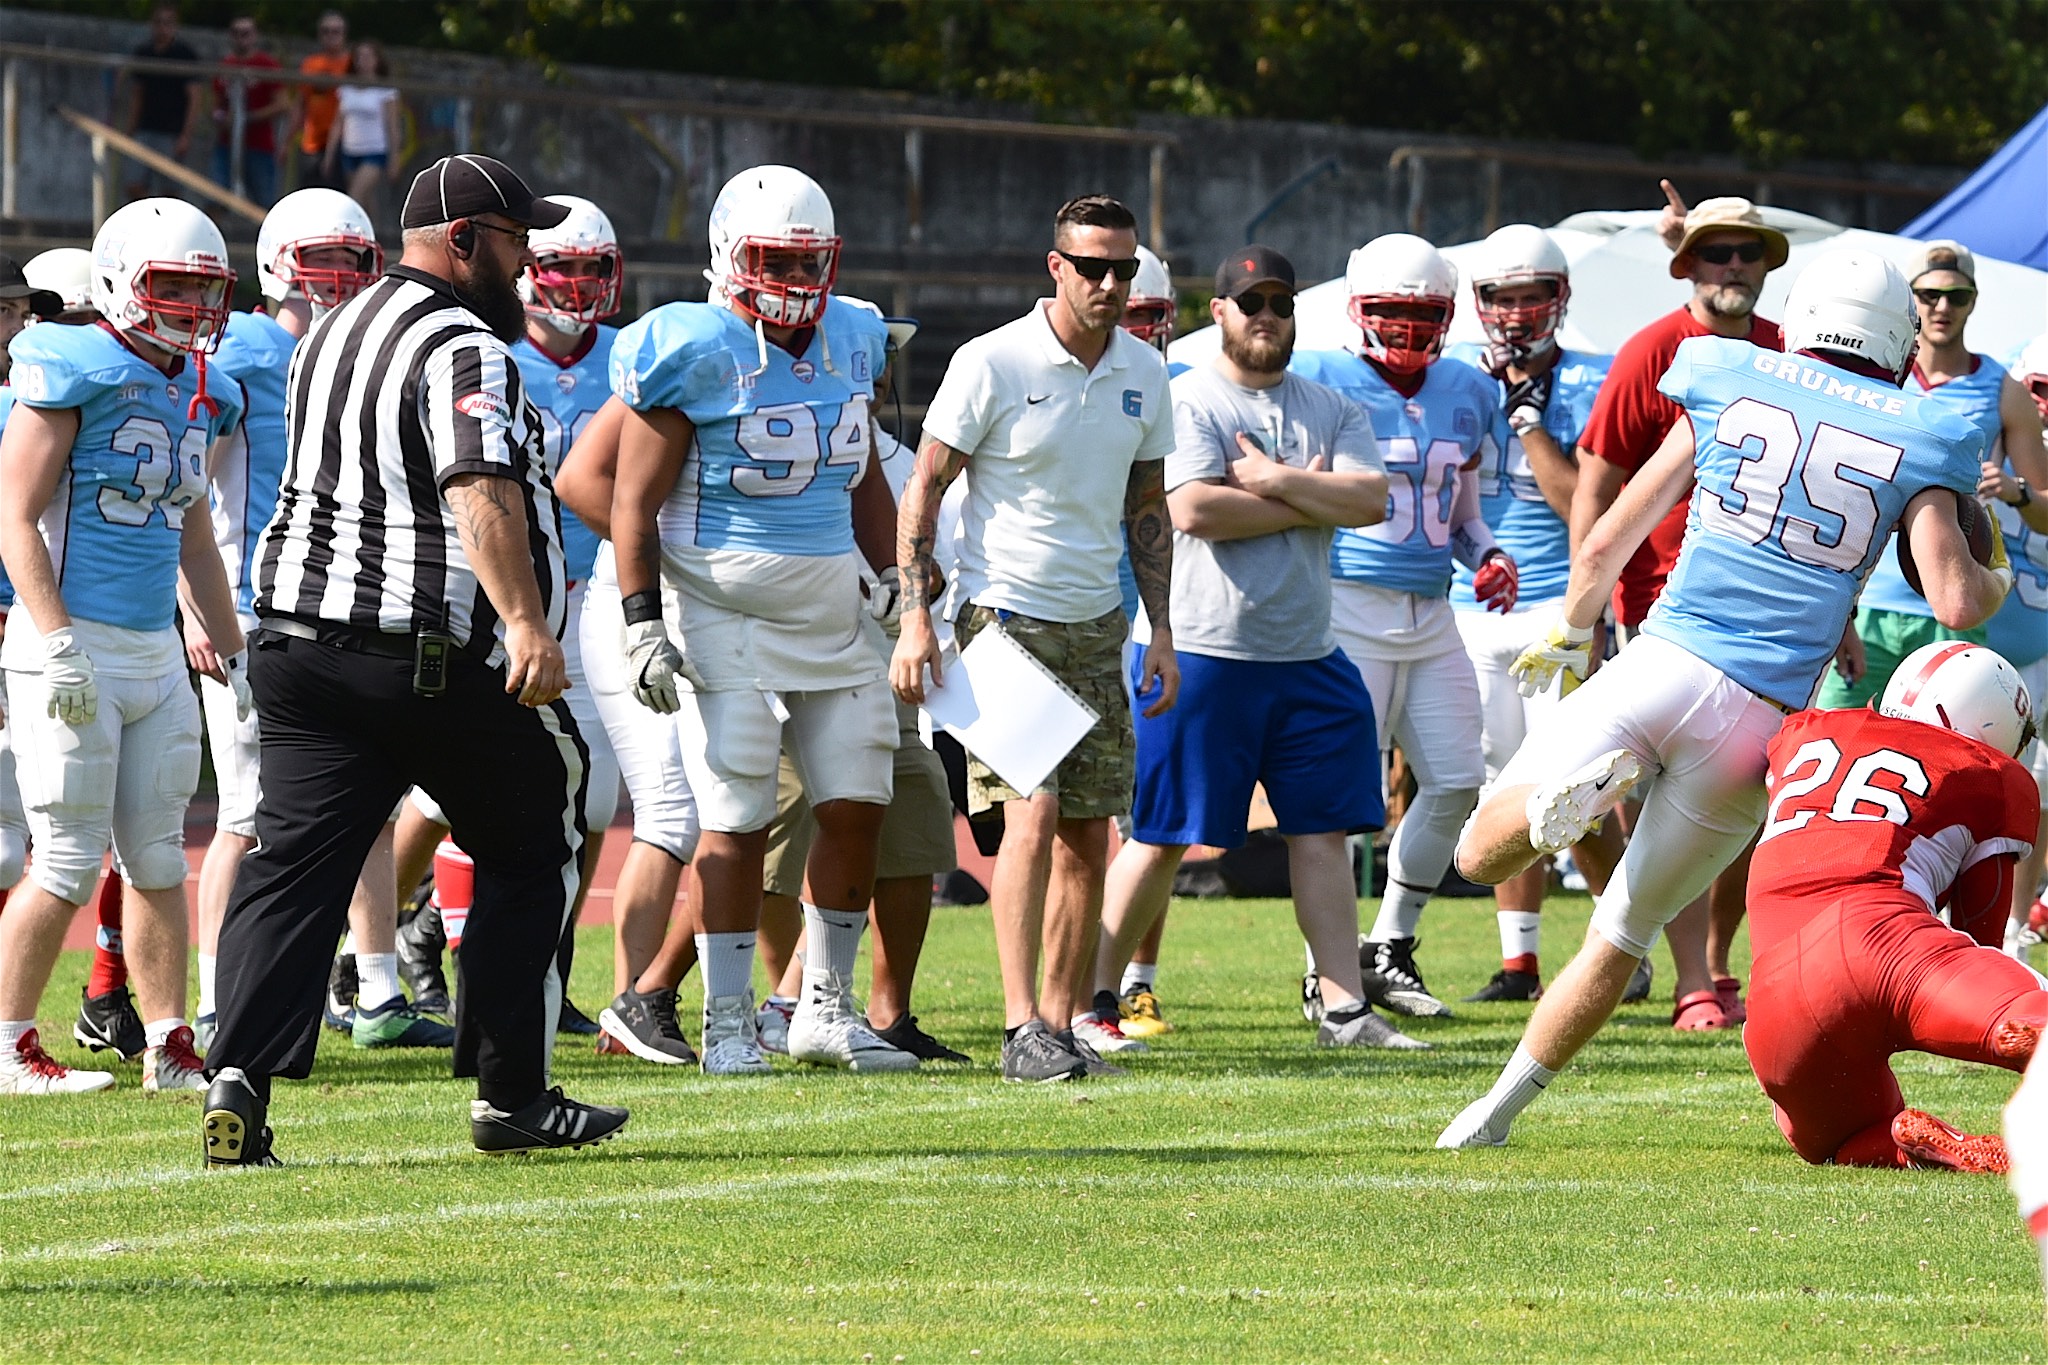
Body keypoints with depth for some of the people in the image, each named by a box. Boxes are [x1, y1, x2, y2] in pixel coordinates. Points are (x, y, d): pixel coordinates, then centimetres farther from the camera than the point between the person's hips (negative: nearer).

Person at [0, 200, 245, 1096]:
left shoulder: (194, 395, 13)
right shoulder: (75, 375, -10)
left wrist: (233, 655, 21)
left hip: (157, 652, 7)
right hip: (76, 650, -7)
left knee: (159, 859, 8)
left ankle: (169, 1049, 13)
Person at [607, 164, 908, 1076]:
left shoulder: (846, 346, 9)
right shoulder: (695, 354, -12)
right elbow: (634, 501, -9)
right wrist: (642, 620, -14)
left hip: (832, 615, 7)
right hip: (726, 616, -7)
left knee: (856, 806, 5)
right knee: (737, 821, -5)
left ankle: (825, 1009, 16)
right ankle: (728, 1026, 2)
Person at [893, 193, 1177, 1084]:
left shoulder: (1143, 374, 6)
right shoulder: (993, 364, -10)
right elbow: (923, 490, -6)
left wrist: (1161, 628, 11)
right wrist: (915, 619, -12)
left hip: (1096, 625, 6)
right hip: (1005, 615, -6)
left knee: (1088, 836, 4)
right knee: (1032, 811, -17)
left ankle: (1060, 1025, 12)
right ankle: (1023, 1030, -18)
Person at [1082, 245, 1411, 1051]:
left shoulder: (1332, 411, 13)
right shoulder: (1184, 403, -3)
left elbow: (1372, 500, -4)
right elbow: (1195, 510, -18)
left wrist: (1274, 482, -14)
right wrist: (1310, 498, -8)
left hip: (1306, 658, 5)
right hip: (1200, 652, -5)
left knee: (1324, 830, 3)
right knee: (1162, 836, -2)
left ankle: (1344, 1007, 5)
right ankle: (1094, 1001, 8)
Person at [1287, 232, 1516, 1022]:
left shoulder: (1466, 394, 13)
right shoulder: (1320, 384, -6)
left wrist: (1486, 557, 4)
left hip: (1431, 614, 7)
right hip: (1348, 604, -7)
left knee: (1455, 782, 5)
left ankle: (1389, 950, 19)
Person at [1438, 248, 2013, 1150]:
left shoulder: (1728, 386, 11)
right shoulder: (1918, 437, 6)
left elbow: (1604, 545, 15)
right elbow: (1956, 602, -4)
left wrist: (1571, 634, 34)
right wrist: (1999, 581, 20)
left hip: (1662, 663, -1)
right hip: (1762, 719, 1)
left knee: (1481, 856, 5)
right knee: (1621, 934, 16)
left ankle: (1567, 800, -26)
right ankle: (1498, 1109, 12)